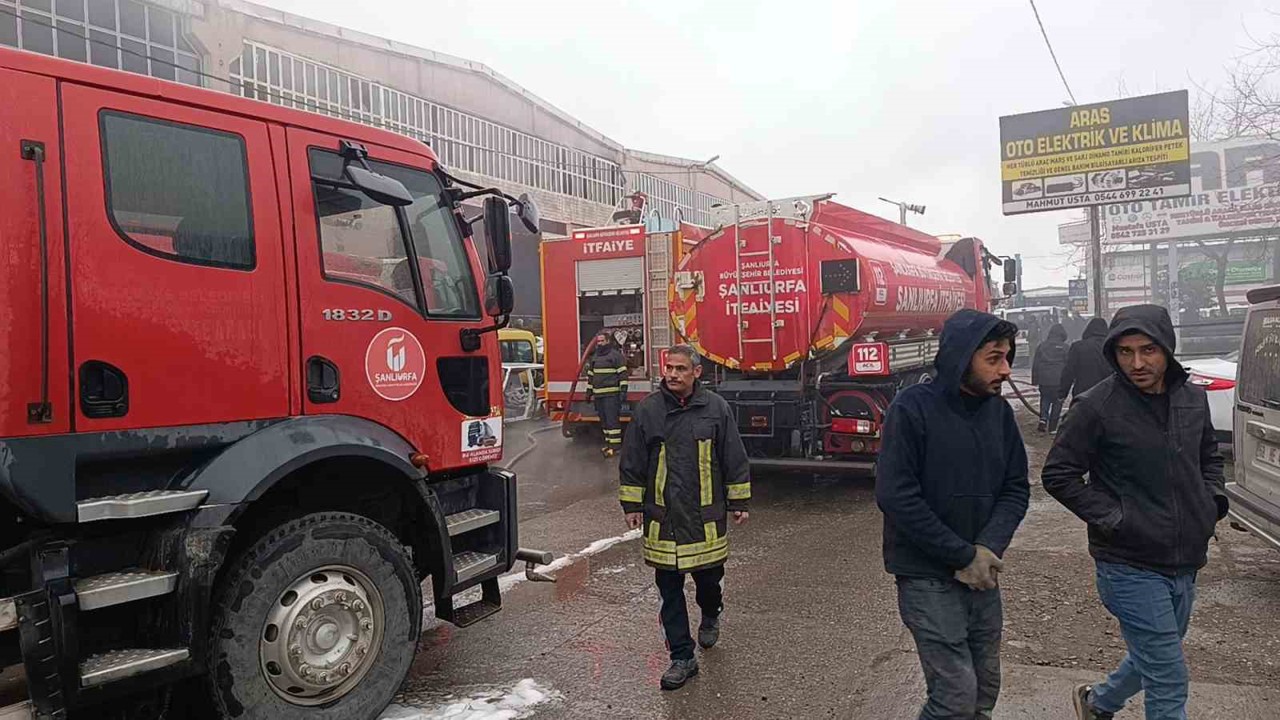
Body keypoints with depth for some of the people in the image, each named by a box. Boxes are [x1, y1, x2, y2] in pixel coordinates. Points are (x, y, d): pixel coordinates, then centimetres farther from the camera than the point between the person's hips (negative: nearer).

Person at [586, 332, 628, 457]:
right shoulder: (595, 357, 16)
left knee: (612, 420, -8)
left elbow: (623, 374, -9)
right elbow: (590, 375, 22)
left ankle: (615, 445, -6)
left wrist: (623, 390, -14)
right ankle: (608, 442, 18)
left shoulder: (616, 355, -5)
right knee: (604, 420, 11)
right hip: (598, 395, 7)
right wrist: (589, 392, 18)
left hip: (611, 395, -7)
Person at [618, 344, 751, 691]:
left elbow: (734, 458, 3)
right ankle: (682, 658, 17)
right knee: (670, 590, 5)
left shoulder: (716, 407, -3)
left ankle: (710, 617, 47)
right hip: (663, 517, 1)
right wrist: (632, 505, 5)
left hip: (706, 516, 0)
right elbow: (632, 462, 5)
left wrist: (738, 502, 5)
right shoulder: (647, 410, -2)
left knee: (709, 577, 13)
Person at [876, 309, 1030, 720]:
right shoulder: (913, 408, -14)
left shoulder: (999, 412, 3)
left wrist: (988, 549, -12)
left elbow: (1016, 489, 5)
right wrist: (964, 556, -16)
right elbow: (895, 496, -19)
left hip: (982, 577, 6)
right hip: (928, 578, -6)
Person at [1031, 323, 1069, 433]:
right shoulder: (1064, 347, -3)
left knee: (1045, 399, 18)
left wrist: (1034, 381, 12)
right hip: (1059, 381, -2)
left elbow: (1035, 365, 7)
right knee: (1057, 403, 7)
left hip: (1043, 380, 2)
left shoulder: (1041, 346, 5)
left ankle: (1043, 419, -3)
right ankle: (1052, 428, 7)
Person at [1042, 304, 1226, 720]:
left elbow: (1209, 456, 21)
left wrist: (1213, 501, 4)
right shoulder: (1097, 406, -16)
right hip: (1131, 566, -7)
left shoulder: (1193, 398, 3)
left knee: (1153, 661, 23)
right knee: (1170, 683, -1)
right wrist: (1111, 518, -17)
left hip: (1185, 563, 7)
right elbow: (1057, 474, -12)